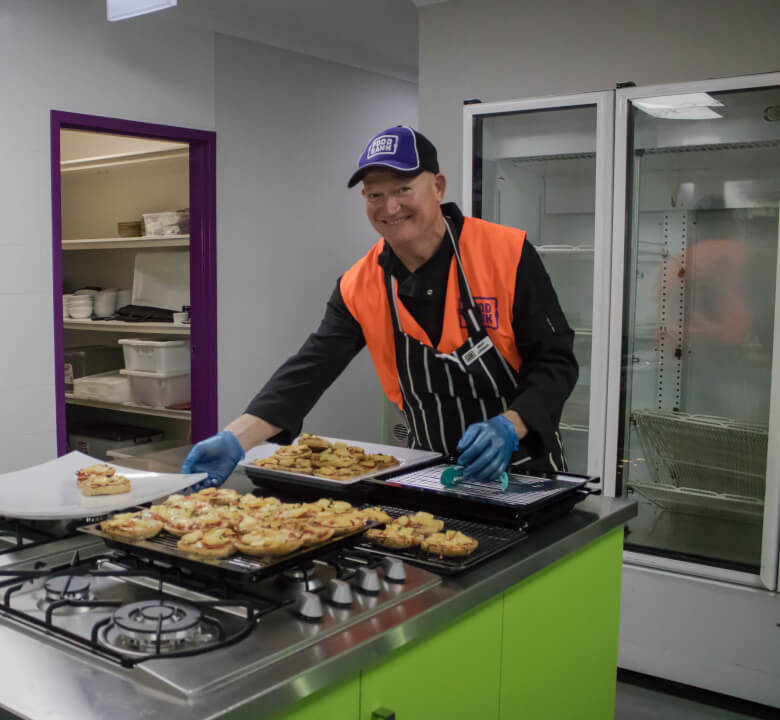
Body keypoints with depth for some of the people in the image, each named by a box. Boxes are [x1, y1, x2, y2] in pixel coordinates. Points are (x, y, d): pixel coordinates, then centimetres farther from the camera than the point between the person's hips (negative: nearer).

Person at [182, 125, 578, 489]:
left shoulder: (507, 254, -16)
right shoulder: (359, 287, -7)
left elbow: (556, 361, -13)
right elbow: (309, 371, -12)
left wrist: (509, 427, -30)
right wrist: (235, 440, -25)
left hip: (523, 468, -2)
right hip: (431, 473, 3)